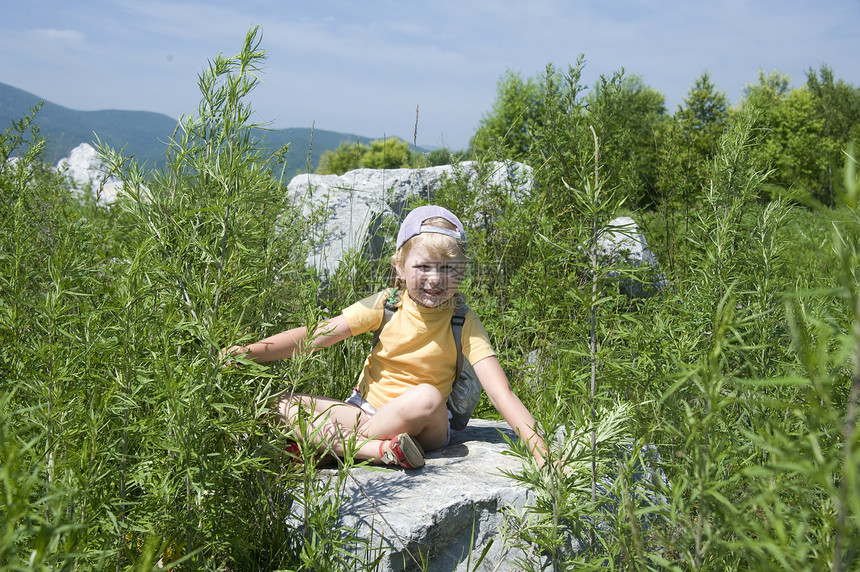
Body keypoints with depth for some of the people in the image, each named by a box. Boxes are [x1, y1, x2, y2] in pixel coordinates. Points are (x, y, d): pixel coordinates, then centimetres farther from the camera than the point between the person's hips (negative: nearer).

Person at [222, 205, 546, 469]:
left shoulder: (463, 323, -10)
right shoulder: (386, 305, -6)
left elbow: (502, 394, -18)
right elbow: (315, 335, -11)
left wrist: (539, 450, -32)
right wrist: (252, 351, -25)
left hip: (423, 430, -2)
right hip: (365, 411, 2)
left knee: (427, 397, -37)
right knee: (284, 407, -19)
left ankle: (326, 445, -22)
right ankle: (381, 451, -32)